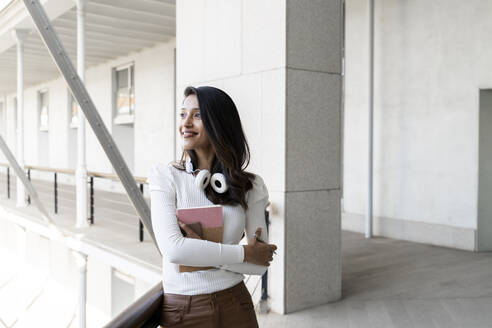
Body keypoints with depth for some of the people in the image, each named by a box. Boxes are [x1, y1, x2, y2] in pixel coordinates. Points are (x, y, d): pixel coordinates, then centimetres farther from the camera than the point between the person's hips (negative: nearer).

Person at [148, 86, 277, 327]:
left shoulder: (250, 186, -4)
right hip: (181, 308, -1)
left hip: (234, 306, 1)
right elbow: (173, 249, -20)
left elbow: (260, 265, -5)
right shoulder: (165, 175, -8)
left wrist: (203, 250, -18)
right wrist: (244, 253, -15)